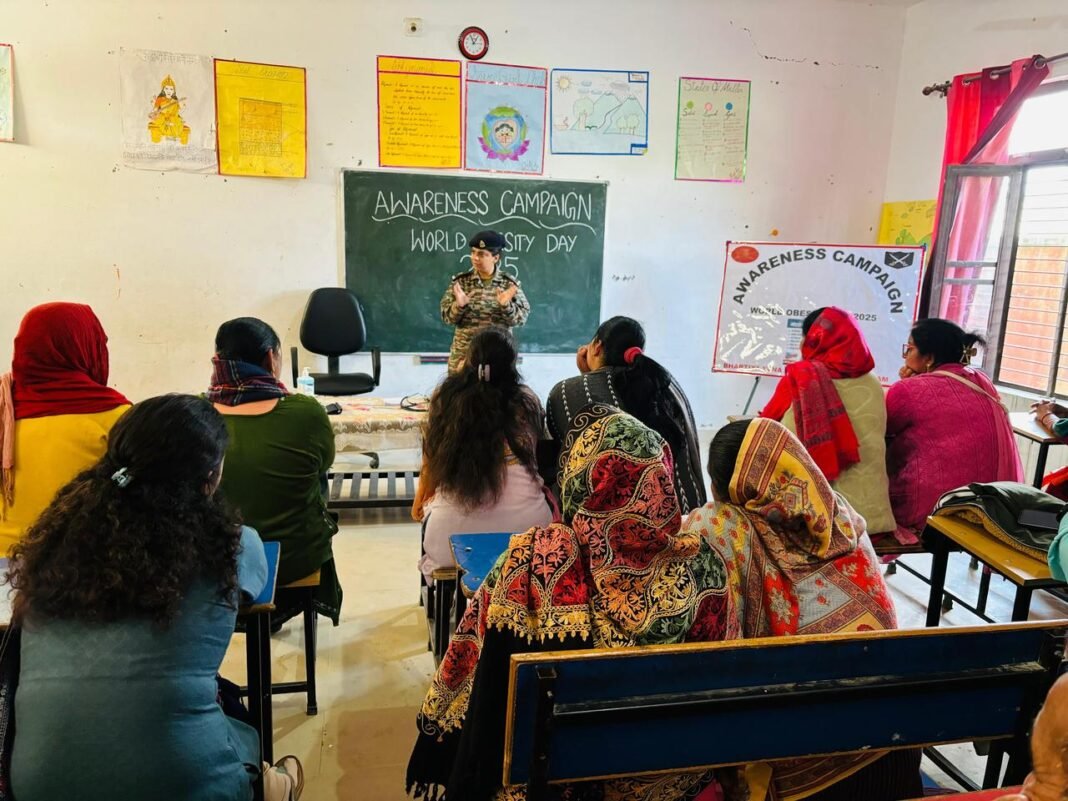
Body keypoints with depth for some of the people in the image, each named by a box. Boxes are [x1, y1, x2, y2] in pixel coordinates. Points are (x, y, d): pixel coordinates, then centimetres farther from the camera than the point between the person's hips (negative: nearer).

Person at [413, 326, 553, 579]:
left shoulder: (446, 395, 1)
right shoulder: (527, 400, 0)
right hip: (523, 524, 0)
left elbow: (432, 460, 11)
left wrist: (420, 501, 29)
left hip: (452, 533, 1)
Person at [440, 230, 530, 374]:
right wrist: (459, 305, -21)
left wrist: (506, 305, -23)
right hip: (463, 354, 1)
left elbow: (521, 318, -6)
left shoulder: (510, 283, -2)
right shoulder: (460, 281, 0)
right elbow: (446, 316, -1)